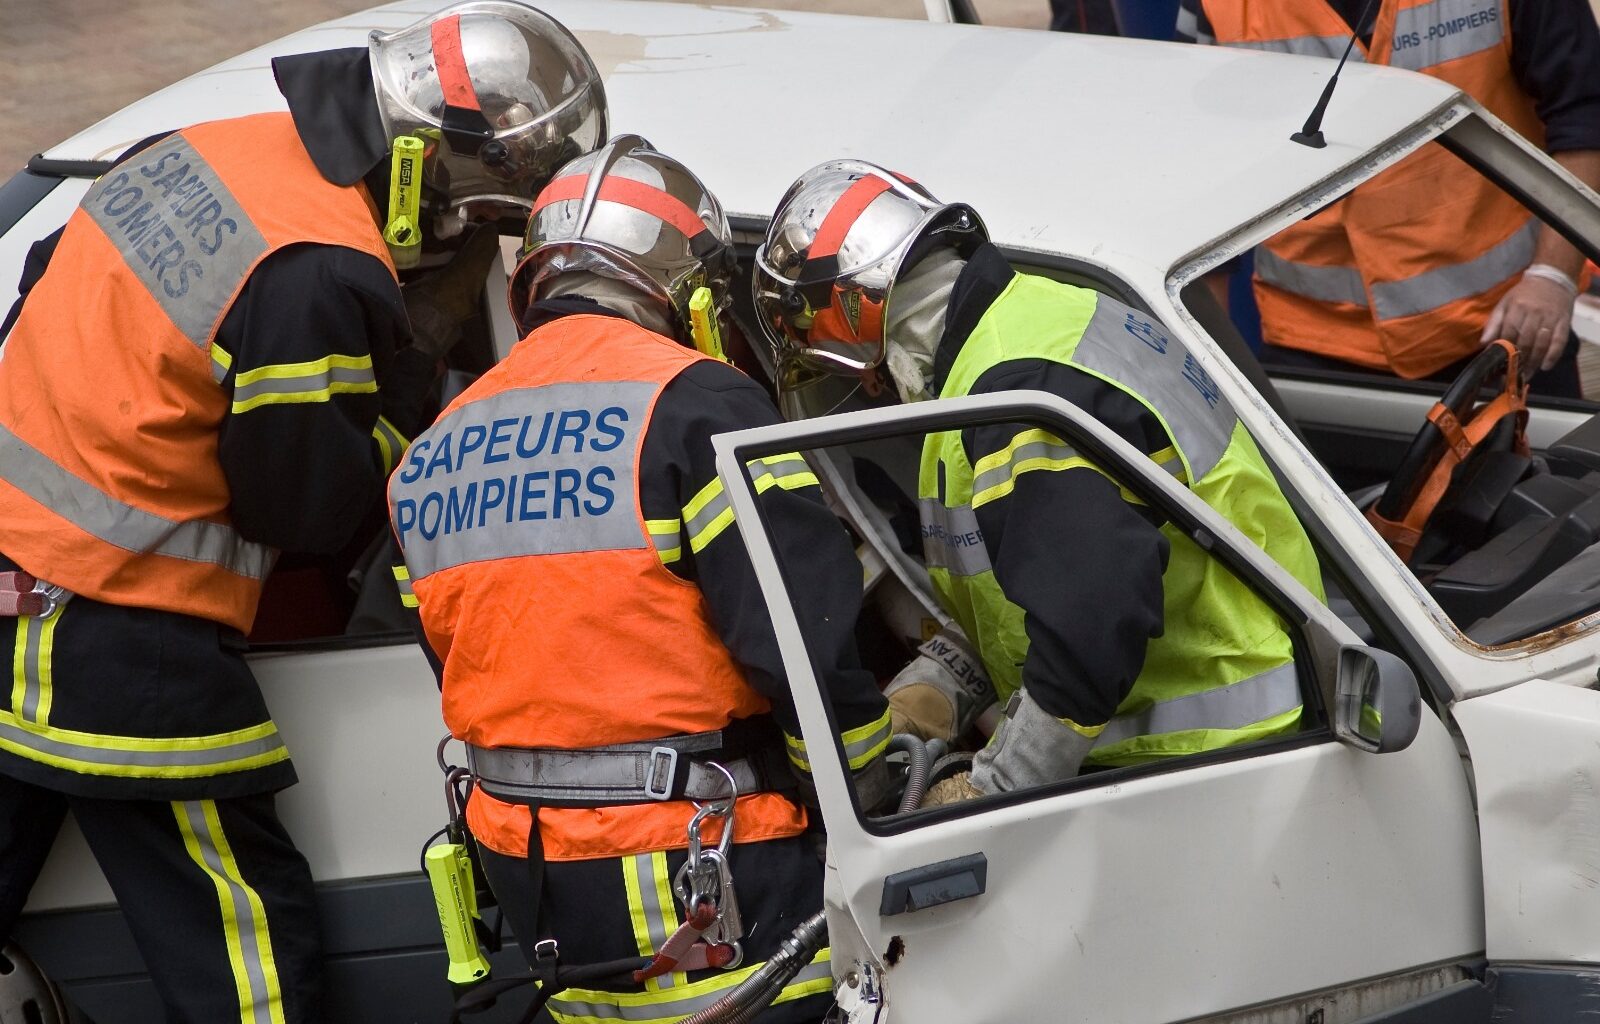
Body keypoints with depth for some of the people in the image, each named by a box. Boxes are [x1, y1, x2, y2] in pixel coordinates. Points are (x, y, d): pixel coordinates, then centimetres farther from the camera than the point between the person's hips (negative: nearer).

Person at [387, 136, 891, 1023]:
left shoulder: (431, 456, 12)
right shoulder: (693, 403, -11)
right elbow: (811, 634, -16)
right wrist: (870, 788, -1)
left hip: (526, 880, 7)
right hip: (701, 880, -7)